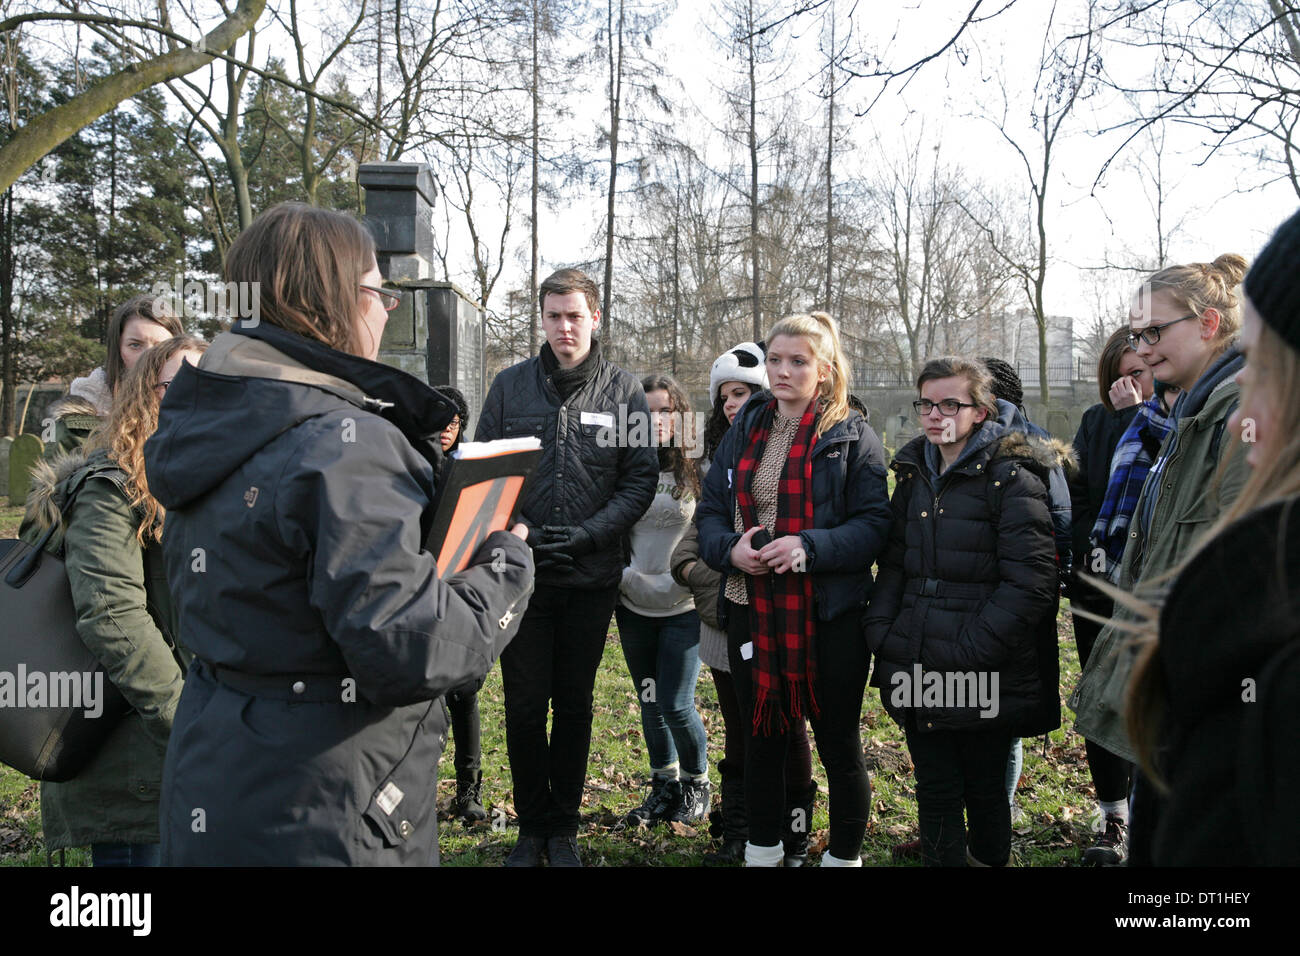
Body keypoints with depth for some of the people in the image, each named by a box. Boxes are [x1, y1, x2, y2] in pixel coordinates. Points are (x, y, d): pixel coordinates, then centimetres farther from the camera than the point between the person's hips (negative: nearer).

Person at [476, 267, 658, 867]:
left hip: (592, 576, 0)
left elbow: (641, 480, -1)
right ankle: (533, 825, 23)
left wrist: (586, 535, -14)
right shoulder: (510, 385, 4)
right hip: (522, 572, 0)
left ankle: (564, 826, 27)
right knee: (525, 705, 6)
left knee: (574, 704, 11)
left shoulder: (624, 391, 2)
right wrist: (520, 535, -12)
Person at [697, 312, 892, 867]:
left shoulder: (851, 437, -2)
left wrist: (810, 547, -23)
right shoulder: (745, 430, 10)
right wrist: (729, 548, -11)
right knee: (761, 737, 15)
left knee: (838, 743, 8)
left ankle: (844, 856, 28)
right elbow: (711, 508, 10)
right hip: (751, 610, 4)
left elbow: (875, 525, -8)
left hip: (828, 615, -3)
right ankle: (762, 851, 32)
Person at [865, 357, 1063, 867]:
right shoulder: (914, 475, 12)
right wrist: (879, 629, 3)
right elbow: (894, 564, 17)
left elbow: (1029, 579, -15)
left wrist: (973, 650, -19)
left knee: (984, 790, 11)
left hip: (986, 678, -5)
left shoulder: (1010, 476, -9)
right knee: (935, 792, 12)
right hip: (919, 673, 5)